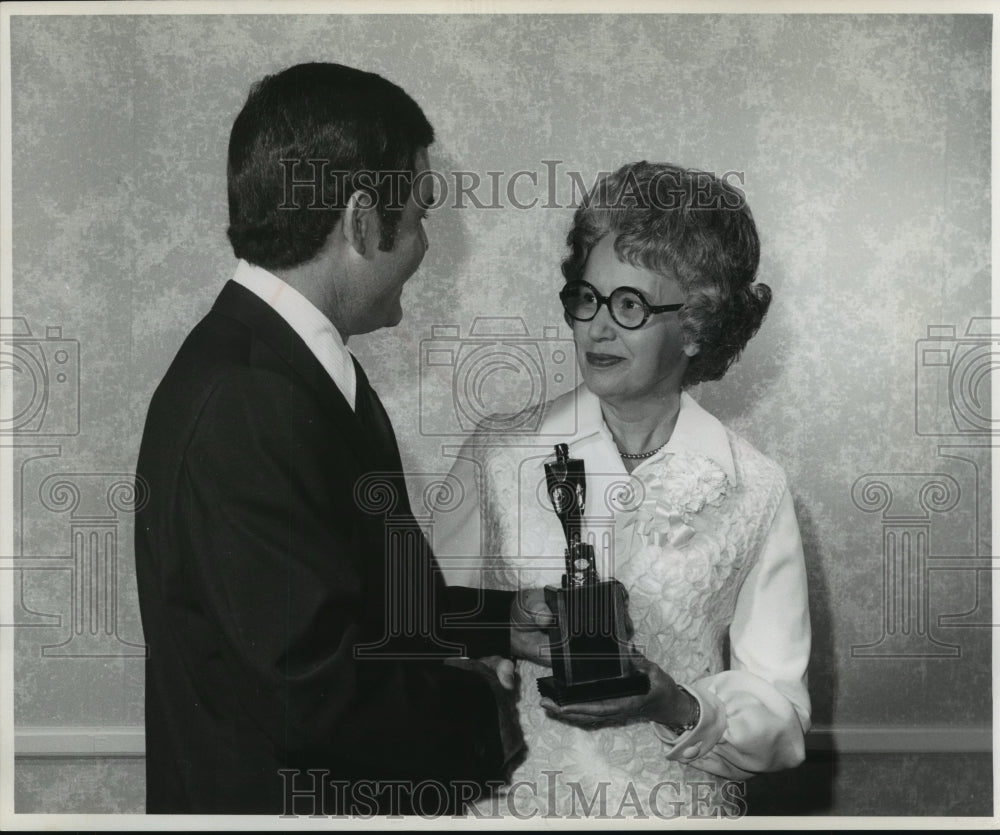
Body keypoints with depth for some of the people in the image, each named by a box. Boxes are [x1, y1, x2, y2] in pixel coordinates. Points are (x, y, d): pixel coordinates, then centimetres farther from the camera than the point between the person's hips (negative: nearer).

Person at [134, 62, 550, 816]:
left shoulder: (287, 368, 2)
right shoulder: (242, 408, -27)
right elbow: (318, 689, -25)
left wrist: (496, 622, 5)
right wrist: (491, 705, -13)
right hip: (274, 792, -8)